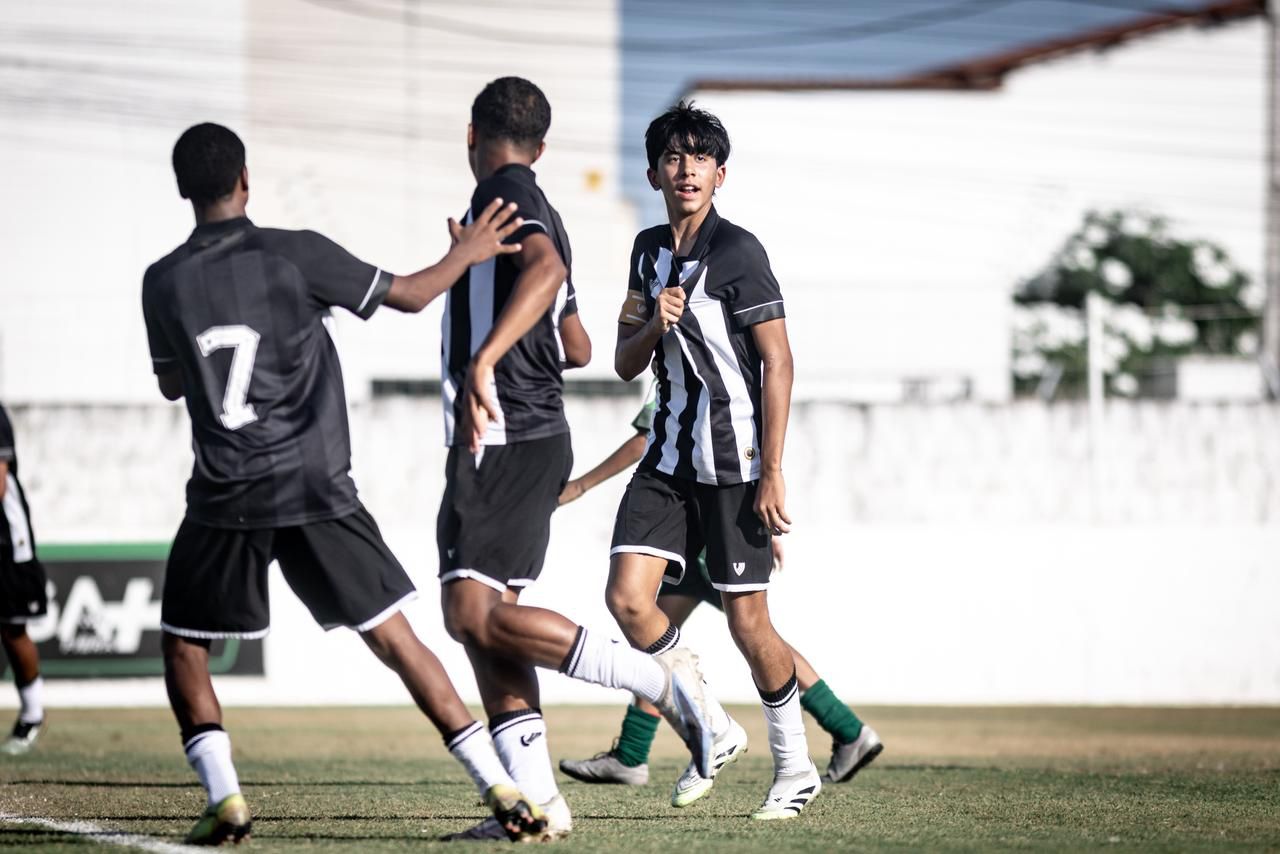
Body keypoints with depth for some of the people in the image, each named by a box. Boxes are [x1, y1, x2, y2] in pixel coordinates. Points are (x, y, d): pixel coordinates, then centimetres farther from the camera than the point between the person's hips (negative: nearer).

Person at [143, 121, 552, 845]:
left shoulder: (164, 282, 2)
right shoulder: (296, 255, -4)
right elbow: (410, 295, 2)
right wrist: (467, 253, 20)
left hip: (226, 499, 0)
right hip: (317, 492, 0)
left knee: (183, 647, 17)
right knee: (395, 638, 4)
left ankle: (225, 801, -1)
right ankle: (504, 792, -2)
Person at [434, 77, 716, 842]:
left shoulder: (504, 191, -7)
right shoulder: (538, 208, 20)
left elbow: (547, 267, -29)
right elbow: (577, 346, 30)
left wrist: (485, 358, -39)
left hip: (503, 442, -10)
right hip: (533, 439, 10)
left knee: (476, 614, -16)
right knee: (485, 620, 7)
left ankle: (661, 677, -16)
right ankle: (538, 800, 3)